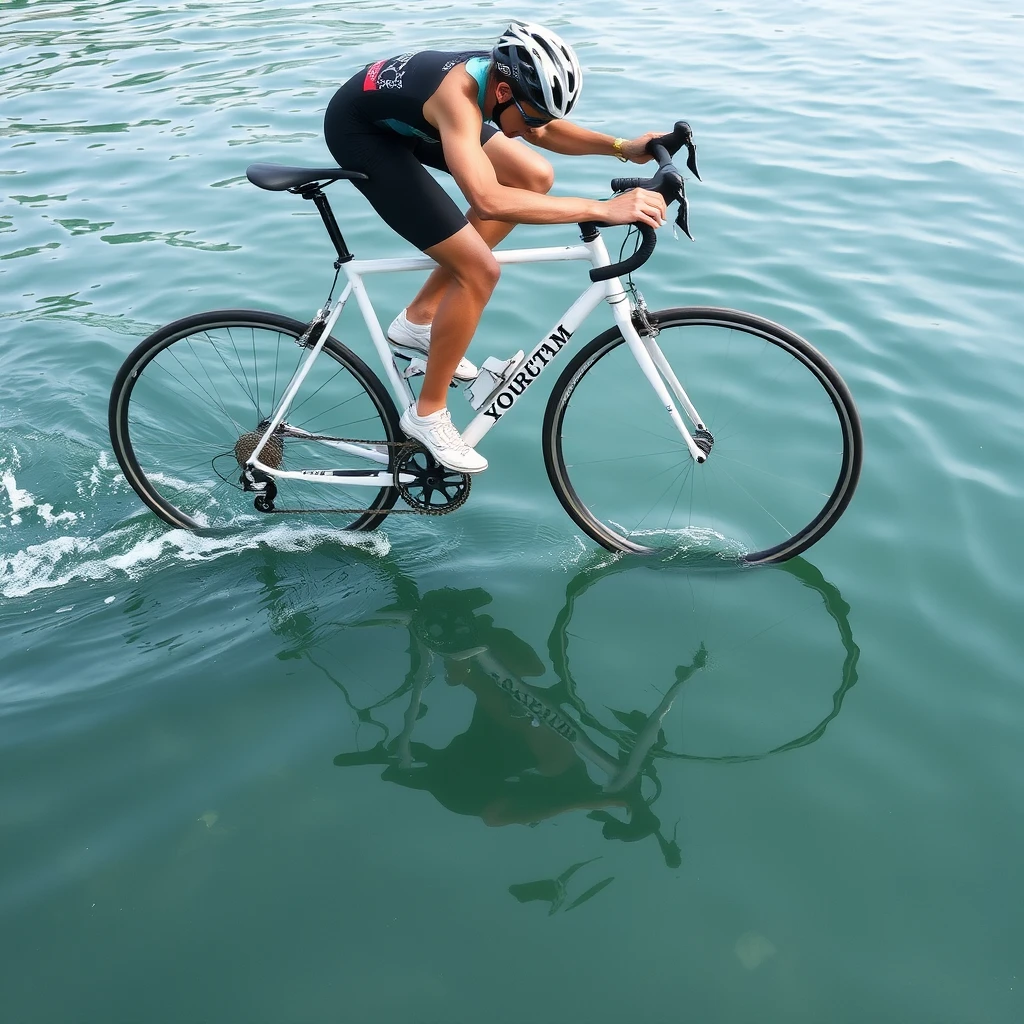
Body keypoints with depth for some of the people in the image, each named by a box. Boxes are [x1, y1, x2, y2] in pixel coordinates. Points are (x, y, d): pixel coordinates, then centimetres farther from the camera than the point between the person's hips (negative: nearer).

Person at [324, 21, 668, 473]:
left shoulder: (505, 71, -14)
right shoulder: (459, 94, -38)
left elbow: (543, 131, 7)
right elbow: (489, 200, -53)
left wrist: (622, 147, -7)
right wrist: (602, 209, -52)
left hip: (404, 116, 9)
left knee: (534, 178, 6)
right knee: (479, 271, -17)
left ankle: (419, 318, 12)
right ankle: (427, 415, 1)